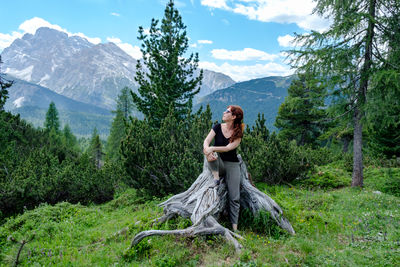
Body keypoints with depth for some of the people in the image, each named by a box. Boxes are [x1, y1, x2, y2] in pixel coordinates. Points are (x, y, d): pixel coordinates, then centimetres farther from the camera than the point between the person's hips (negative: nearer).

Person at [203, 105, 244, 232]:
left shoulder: (238, 134, -4)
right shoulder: (218, 127, -1)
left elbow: (228, 148, -19)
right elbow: (206, 141, -12)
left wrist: (212, 148, -34)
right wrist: (207, 150, -35)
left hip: (232, 165, -1)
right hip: (217, 163, 1)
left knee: (235, 197, -10)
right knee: (210, 151, -31)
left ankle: (234, 227, -3)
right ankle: (216, 177, -27)